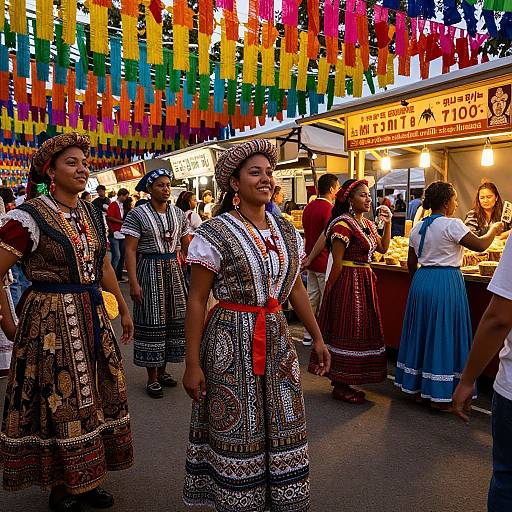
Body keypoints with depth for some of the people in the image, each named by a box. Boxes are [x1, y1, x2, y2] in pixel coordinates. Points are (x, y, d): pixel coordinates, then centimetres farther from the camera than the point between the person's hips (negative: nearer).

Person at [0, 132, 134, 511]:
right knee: (59, 403, 6)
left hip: (93, 317, 7)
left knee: (94, 398, 14)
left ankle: (87, 479, 35)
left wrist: (124, 309, 19)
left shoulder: (92, 214, 8)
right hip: (51, 322, -6)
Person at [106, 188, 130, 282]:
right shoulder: (113, 205, -4)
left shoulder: (123, 205, 18)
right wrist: (121, 221, -10)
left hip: (122, 234, 8)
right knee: (116, 256, -11)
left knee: (122, 256, 9)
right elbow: (109, 217, -11)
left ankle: (119, 276, 17)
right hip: (115, 234, -8)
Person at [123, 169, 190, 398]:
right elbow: (130, 250, -10)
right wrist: (133, 283, -16)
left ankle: (163, 370, 27)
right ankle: (152, 377, 14)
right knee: (152, 321, 0)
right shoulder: (138, 214, -7)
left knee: (174, 318, 9)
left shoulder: (178, 214, 7)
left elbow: (187, 247, 11)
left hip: (173, 269, 5)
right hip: (149, 270, -5)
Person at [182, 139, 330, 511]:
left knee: (282, 427, 14)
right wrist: (192, 364, -11)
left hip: (277, 339, 5)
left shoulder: (287, 232, 6)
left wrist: (317, 337, 14)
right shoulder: (214, 234, -11)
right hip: (231, 342, -5)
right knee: (237, 432, 8)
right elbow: (196, 301, -10)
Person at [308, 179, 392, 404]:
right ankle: (340, 387, 9)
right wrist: (331, 290, -14)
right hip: (348, 282, -9)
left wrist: (387, 223, 11)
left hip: (365, 282, 10)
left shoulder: (368, 224, 13)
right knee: (347, 332, -3)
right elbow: (338, 263, -16)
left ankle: (344, 383, 24)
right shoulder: (343, 224, -15)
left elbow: (383, 248, 18)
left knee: (361, 332, 13)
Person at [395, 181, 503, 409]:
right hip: (446, 281, -7)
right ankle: (439, 394, 9)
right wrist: (494, 230, 9)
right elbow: (480, 245, -9)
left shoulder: (418, 228, 9)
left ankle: (415, 386, 26)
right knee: (443, 336, 1)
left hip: (421, 281, 7)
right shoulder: (452, 225, -12)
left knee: (422, 333, 15)